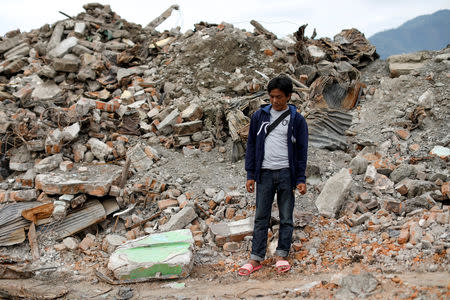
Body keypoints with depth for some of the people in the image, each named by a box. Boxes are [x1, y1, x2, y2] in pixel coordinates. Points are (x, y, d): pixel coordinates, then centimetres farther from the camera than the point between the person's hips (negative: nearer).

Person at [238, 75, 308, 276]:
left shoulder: (297, 120, 3)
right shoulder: (259, 116, 7)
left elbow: (301, 151, 4)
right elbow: (251, 146, 9)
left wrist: (301, 179, -2)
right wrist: (250, 175, 3)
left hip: (287, 173, -1)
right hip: (265, 173, 1)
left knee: (286, 217, 6)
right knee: (261, 217, 3)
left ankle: (281, 255, 16)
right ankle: (256, 258, 7)